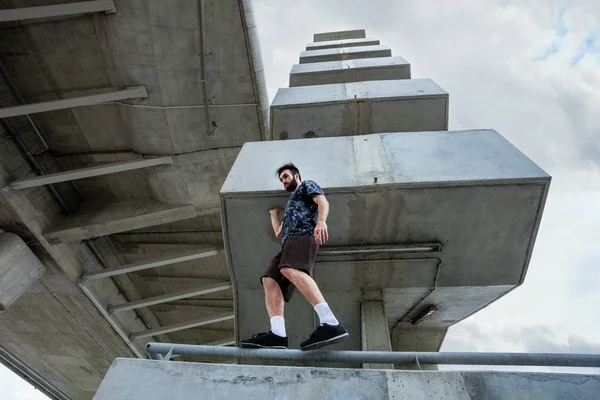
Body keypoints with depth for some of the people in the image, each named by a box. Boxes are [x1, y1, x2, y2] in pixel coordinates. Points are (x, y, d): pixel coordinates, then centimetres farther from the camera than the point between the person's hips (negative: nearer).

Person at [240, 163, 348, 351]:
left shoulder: (307, 185, 22)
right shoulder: (291, 204, 44)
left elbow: (322, 202, -1)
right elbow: (278, 232, 39)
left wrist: (321, 221, -22)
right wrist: (274, 212, 50)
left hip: (304, 234, -8)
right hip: (288, 243, 8)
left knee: (290, 269, -36)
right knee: (270, 280, -16)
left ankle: (331, 324, -50)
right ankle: (277, 334, -37)